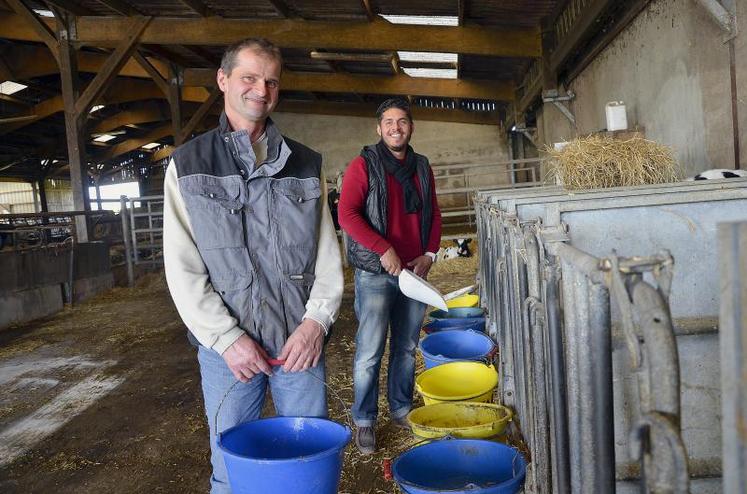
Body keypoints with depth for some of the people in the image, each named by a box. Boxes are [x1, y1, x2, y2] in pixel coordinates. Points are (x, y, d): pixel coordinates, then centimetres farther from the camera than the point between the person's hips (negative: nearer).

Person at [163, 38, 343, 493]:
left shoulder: (305, 164, 9)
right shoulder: (188, 164, 3)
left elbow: (328, 252, 5)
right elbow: (182, 268, -3)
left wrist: (316, 320, -8)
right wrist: (227, 338, -11)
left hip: (301, 339, 2)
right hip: (226, 342, -1)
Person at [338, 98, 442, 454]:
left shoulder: (422, 167, 12)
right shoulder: (363, 165, -4)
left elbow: (433, 215, 16)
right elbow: (347, 214, -14)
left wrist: (429, 254, 2)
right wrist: (384, 250, -20)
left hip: (415, 271, 5)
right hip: (375, 274, -5)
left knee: (407, 347, 14)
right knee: (370, 352, -2)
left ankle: (401, 410, 30)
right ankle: (364, 421, 12)